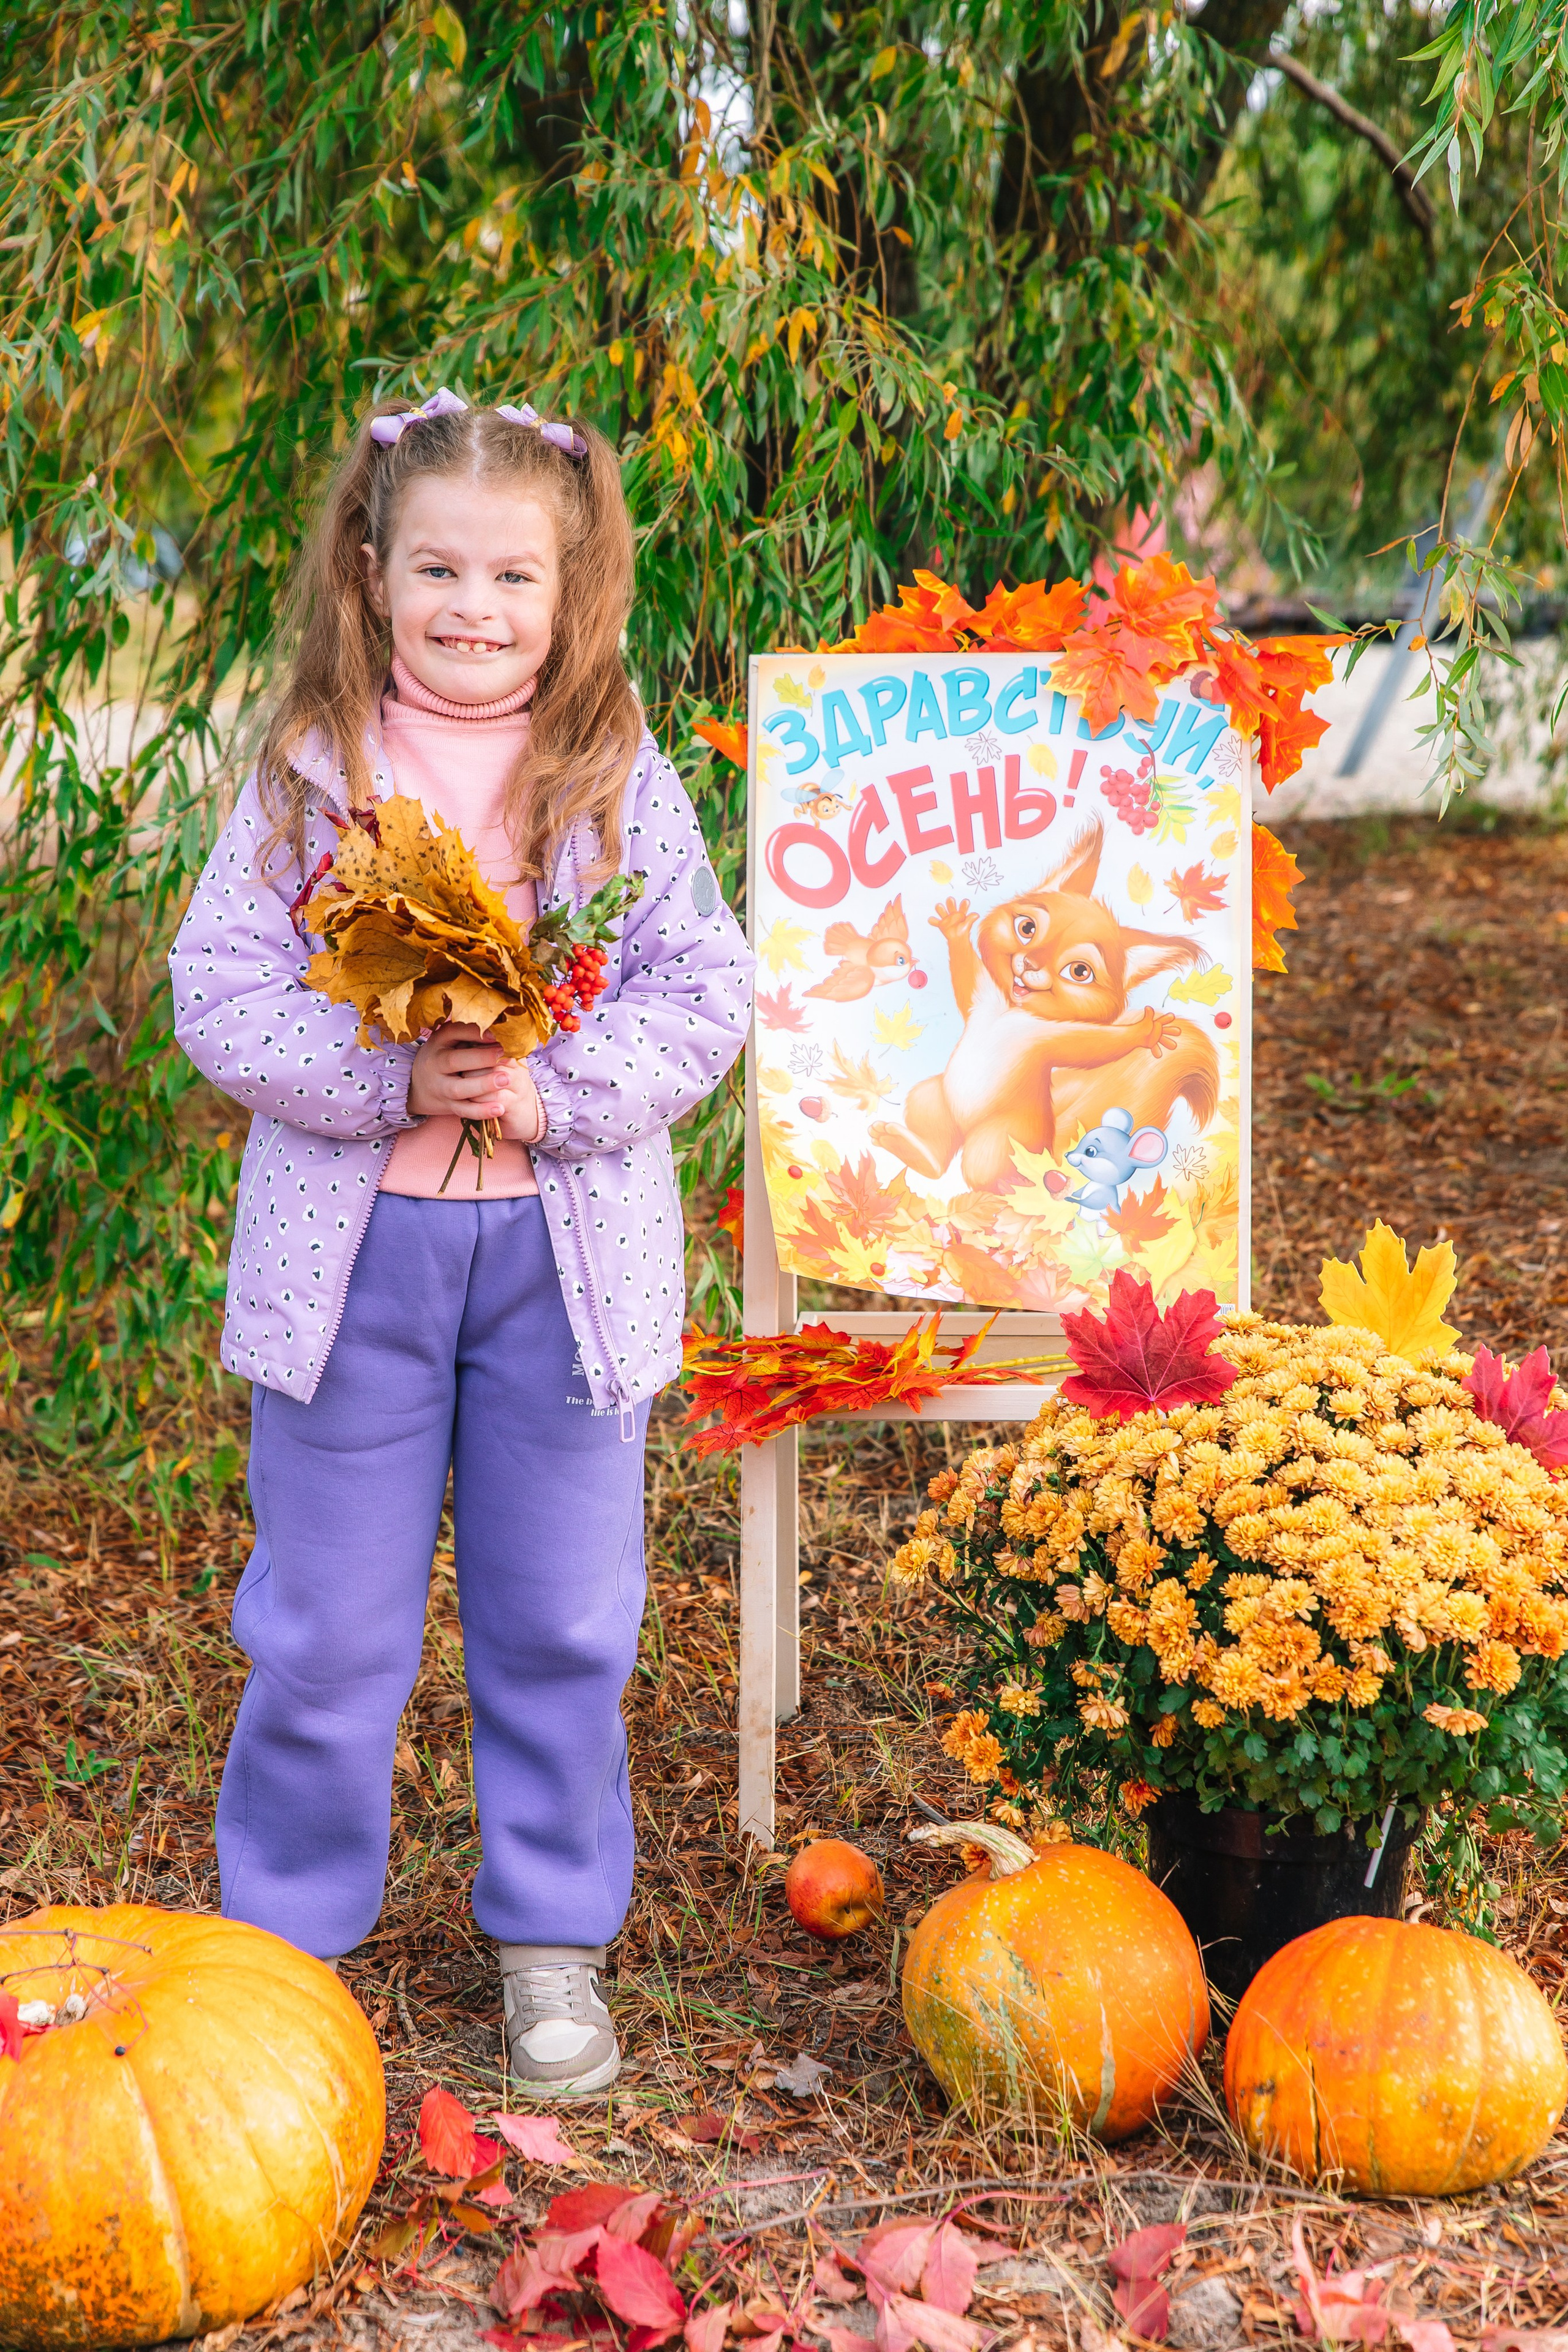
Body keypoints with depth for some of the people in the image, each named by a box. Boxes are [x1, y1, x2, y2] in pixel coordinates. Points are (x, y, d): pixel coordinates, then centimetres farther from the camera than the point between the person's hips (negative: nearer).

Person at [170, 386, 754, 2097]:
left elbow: (704, 998, -4)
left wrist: (552, 1089, -18)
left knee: (562, 1626, 12)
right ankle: (280, 1935, 27)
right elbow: (219, 996, -7)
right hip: (348, 1250, -1)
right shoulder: (308, 775, -3)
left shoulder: (624, 783, -1)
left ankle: (551, 1936, 29)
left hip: (565, 1250, 1)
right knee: (325, 1630, 10)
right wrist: (392, 1079, -20)